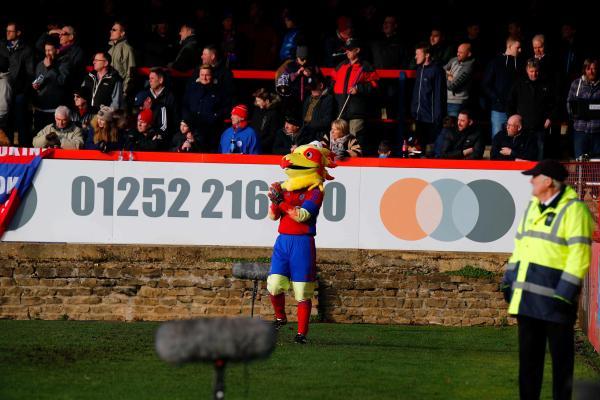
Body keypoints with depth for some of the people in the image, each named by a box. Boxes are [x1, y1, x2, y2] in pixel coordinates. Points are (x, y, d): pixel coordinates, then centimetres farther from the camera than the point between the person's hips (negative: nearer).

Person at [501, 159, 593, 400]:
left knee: (560, 354, 1)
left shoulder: (573, 210, -11)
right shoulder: (533, 206, 16)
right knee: (528, 353, 11)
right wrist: (509, 279, 18)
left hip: (554, 296, -8)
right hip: (527, 295, 8)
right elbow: (520, 244, 23)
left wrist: (566, 292, -20)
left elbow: (579, 254, -16)